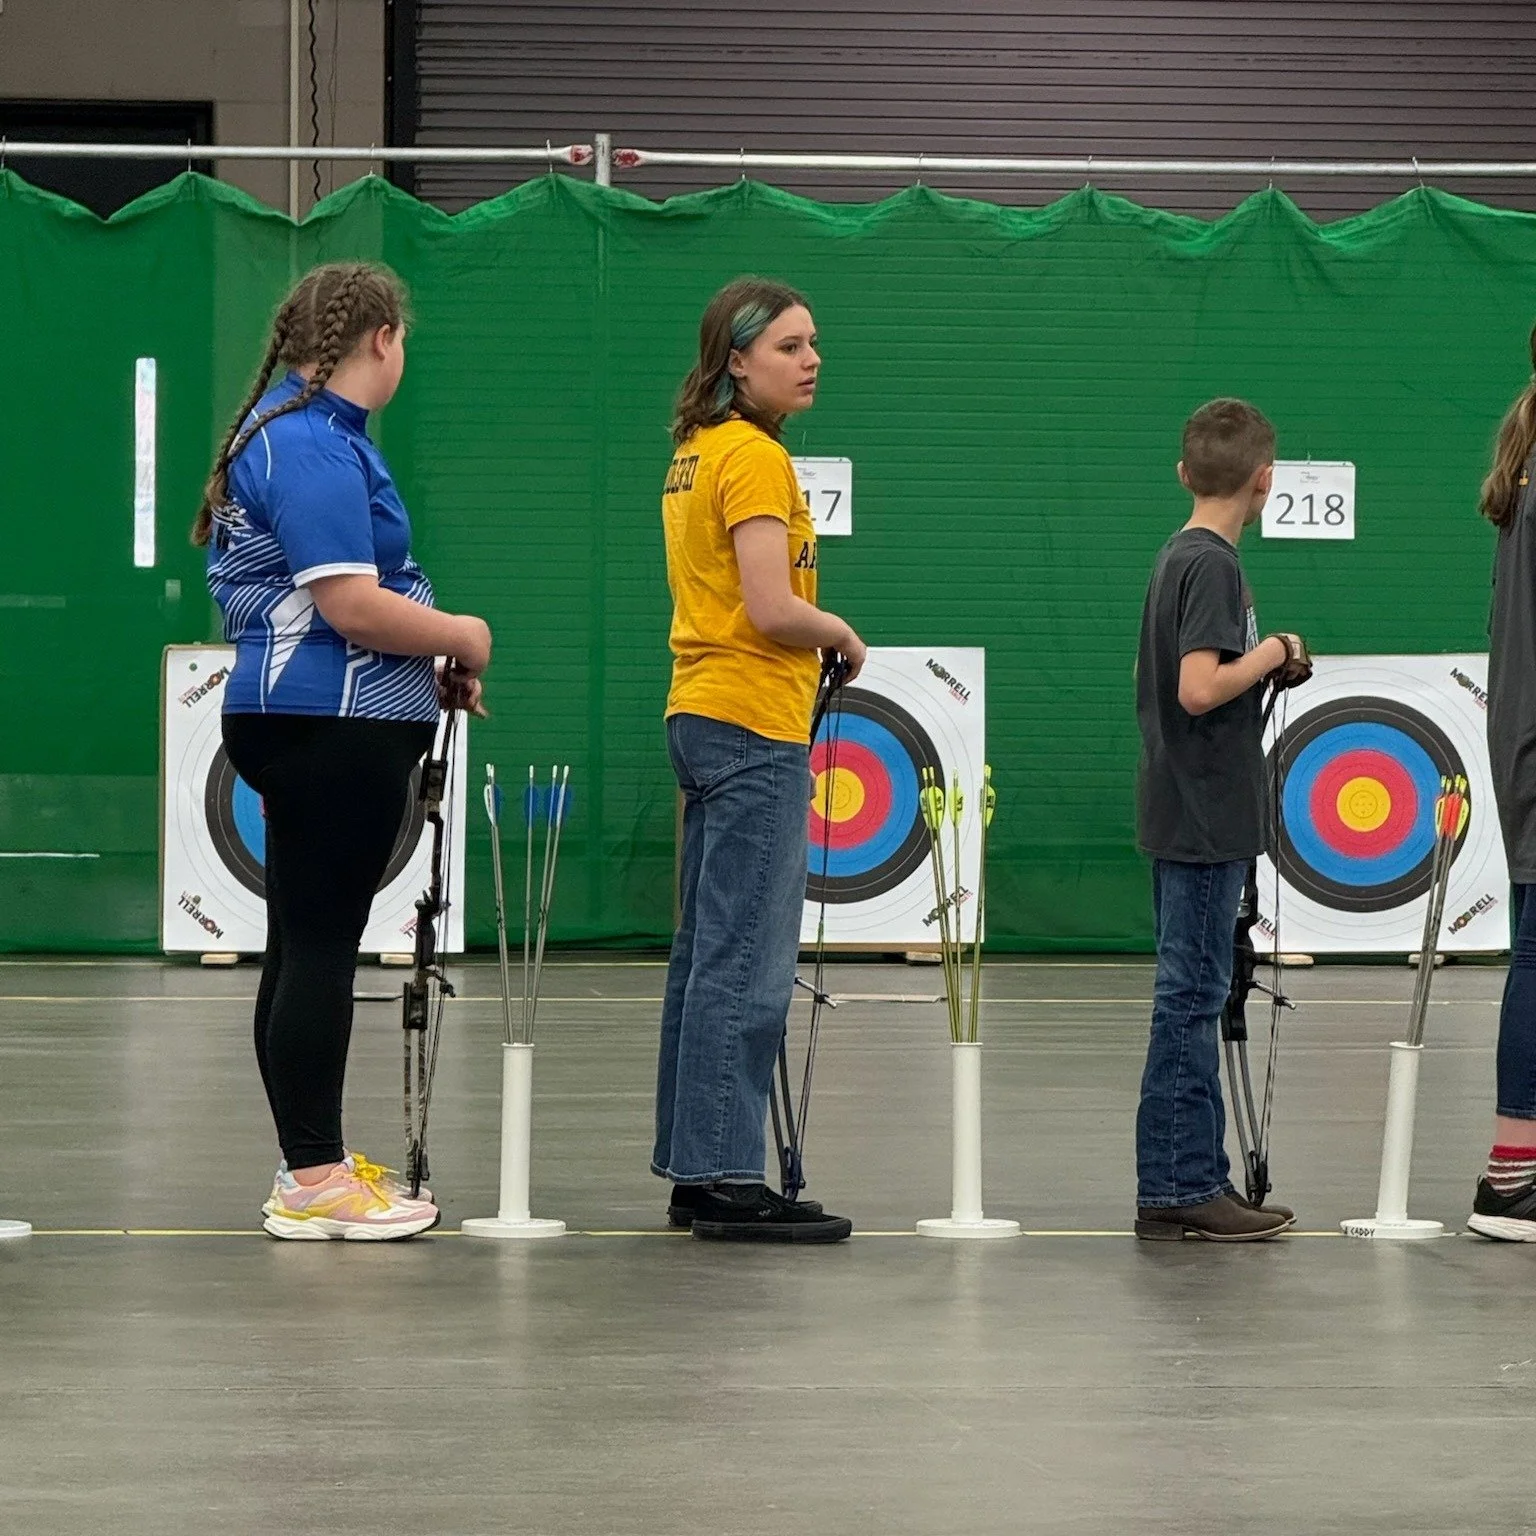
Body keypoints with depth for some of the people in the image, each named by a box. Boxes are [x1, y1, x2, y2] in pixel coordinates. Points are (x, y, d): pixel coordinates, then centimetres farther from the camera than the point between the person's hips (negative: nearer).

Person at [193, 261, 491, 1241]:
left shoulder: (294, 434, 16)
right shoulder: (314, 447, -17)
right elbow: (353, 607, -24)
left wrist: (433, 665, 14)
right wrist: (463, 638, -7)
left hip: (311, 729, 11)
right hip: (331, 728, -11)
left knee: (307, 948, 13)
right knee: (319, 949, -7)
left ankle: (314, 1162, 21)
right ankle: (314, 1185, -3)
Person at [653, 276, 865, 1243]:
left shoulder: (696, 455, 16)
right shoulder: (755, 458, -14)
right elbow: (773, 610, -21)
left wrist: (815, 637, 11)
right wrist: (844, 636, -4)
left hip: (702, 716, 10)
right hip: (755, 726, -10)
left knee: (710, 953, 12)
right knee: (748, 963, -9)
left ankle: (695, 1168, 16)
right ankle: (728, 1178, -9)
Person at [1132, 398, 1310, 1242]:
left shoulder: (1175, 558, 13)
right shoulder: (1214, 566, -15)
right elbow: (1201, 688, -25)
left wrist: (1265, 666, 14)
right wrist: (1268, 656, -10)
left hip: (1180, 815, 10)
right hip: (1206, 816, -10)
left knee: (1191, 997, 12)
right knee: (1189, 997, -6)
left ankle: (1191, 1182, 16)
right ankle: (1180, 1188, -4)